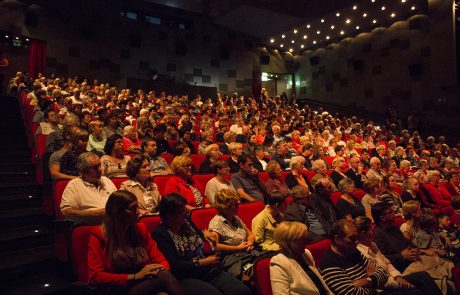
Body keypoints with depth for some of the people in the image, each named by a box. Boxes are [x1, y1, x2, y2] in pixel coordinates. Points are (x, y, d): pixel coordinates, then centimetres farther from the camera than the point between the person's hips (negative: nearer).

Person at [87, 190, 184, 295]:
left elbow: (160, 259, 13)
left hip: (146, 284, 5)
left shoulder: (140, 229, 14)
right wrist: (135, 276, -16)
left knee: (164, 274, -34)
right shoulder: (99, 236, 1)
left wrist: (162, 270, -13)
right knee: (164, 277, -34)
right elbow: (95, 276, -7)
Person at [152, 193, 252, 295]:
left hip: (208, 271, 6)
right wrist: (204, 262, -11)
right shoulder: (160, 233, -8)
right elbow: (175, 266, -13)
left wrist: (205, 232, 9)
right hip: (185, 278, -5)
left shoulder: (186, 222, 11)